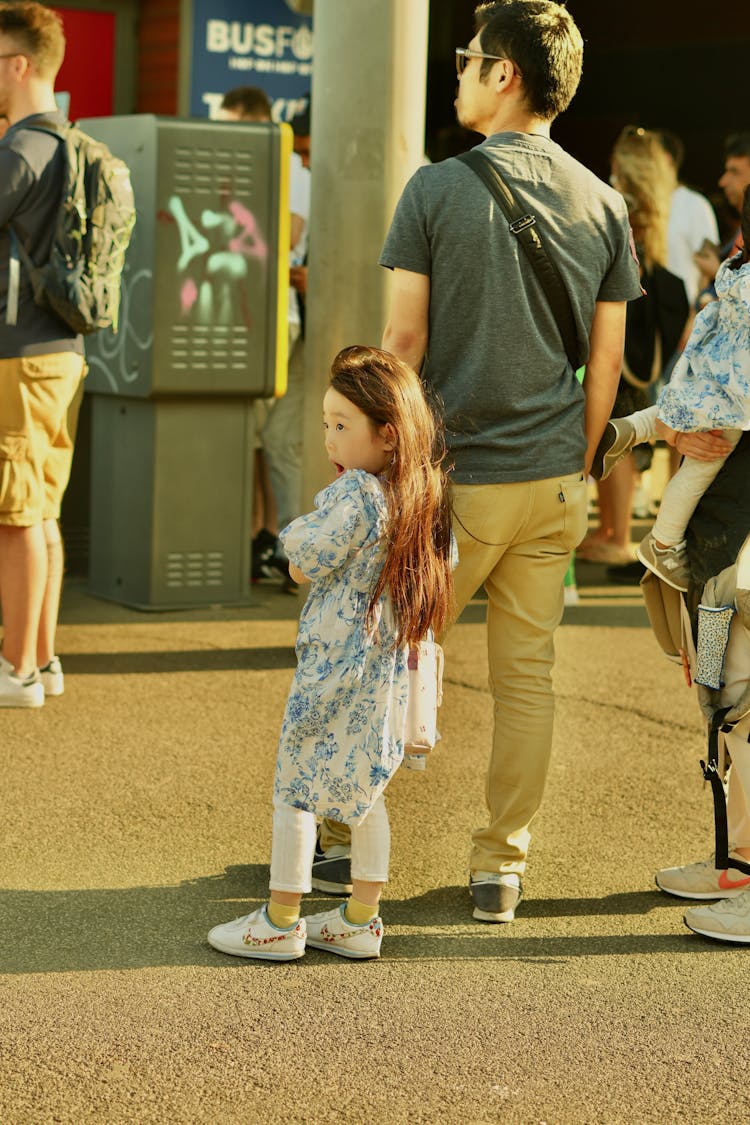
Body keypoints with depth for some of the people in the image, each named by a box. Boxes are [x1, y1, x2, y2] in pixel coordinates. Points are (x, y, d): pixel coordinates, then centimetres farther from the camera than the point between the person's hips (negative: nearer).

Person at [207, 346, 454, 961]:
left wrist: (296, 531, 2)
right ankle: (361, 920, 21)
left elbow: (306, 560, -21)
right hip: (389, 670, 8)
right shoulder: (422, 494, 4)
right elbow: (445, 563, 15)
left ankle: (280, 922, 10)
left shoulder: (354, 493, -21)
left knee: (294, 792, 3)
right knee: (363, 790, 16)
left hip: (335, 664, -8)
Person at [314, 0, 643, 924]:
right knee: (526, 676, 10)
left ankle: (339, 841, 20)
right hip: (552, 481, 4)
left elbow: (404, 342, -9)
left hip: (453, 476, -3)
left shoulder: (438, 188, -9)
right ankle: (501, 869, 16)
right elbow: (605, 363, 5)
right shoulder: (603, 205, 3)